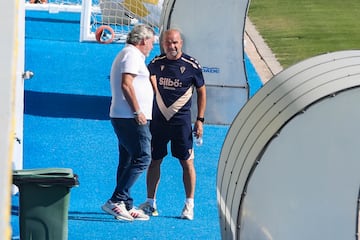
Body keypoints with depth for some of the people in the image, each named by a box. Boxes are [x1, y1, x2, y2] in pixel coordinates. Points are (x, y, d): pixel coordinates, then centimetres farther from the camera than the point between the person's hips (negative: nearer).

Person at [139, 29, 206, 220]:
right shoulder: (156, 63, 3)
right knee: (154, 160, 6)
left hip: (181, 120, -2)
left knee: (187, 162, -1)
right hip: (158, 119, 3)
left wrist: (200, 120, 1)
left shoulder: (191, 66, -4)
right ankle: (150, 203, 15)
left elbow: (201, 91, 4)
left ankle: (189, 205, 7)